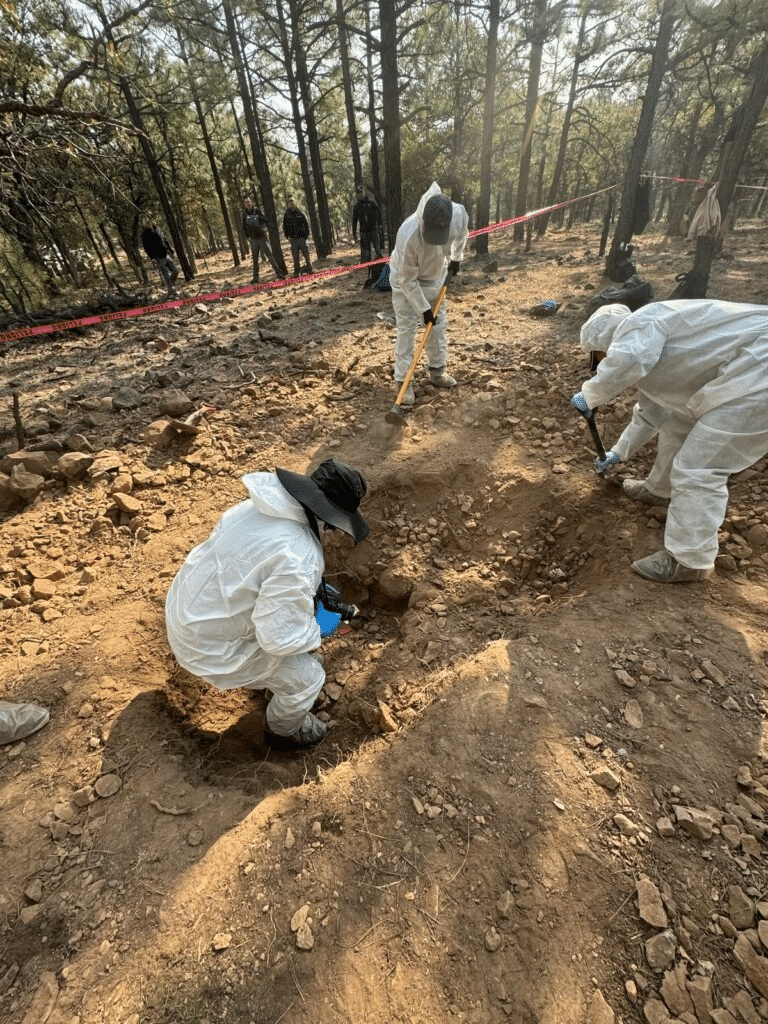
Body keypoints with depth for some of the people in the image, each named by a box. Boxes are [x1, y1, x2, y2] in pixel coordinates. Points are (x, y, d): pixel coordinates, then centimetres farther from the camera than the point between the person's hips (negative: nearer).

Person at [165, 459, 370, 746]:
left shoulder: (260, 505, -8)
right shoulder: (297, 559, -35)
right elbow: (278, 637, -29)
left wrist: (314, 587, 12)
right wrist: (318, 630, -8)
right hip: (211, 642, -8)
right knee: (307, 678, 1)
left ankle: (262, 675, 48)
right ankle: (285, 725, 36)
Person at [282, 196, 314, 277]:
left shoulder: (300, 213, 8)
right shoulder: (286, 214, 8)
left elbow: (306, 225, 11)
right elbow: (284, 226, 10)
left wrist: (306, 234, 2)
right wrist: (287, 236, -1)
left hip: (302, 238, 0)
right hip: (293, 239, 0)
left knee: (306, 254, -3)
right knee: (295, 257, -1)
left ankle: (310, 269, 4)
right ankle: (297, 272, 5)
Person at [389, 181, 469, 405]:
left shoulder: (459, 213, -26)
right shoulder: (408, 235, -38)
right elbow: (408, 280, -27)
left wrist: (456, 258, 3)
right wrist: (423, 308, -23)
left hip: (436, 277, 5)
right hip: (405, 280, -5)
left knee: (438, 324, 9)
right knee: (407, 329, -9)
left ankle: (437, 370, 24)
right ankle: (403, 380, -1)